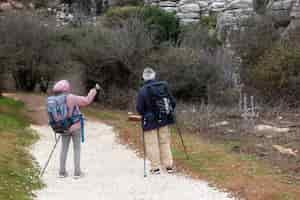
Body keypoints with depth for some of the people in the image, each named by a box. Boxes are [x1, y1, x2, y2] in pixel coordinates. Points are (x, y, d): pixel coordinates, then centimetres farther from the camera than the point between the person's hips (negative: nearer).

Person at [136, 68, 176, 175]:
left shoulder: (142, 90, -14)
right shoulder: (164, 86, -3)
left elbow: (139, 109, -12)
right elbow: (173, 102, 1)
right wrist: (168, 112, 18)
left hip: (150, 122, -4)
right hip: (164, 121, 4)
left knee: (152, 144, 6)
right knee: (165, 143, 15)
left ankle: (155, 167, 8)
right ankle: (168, 166, 17)